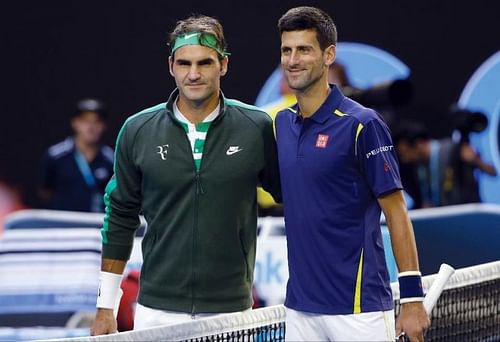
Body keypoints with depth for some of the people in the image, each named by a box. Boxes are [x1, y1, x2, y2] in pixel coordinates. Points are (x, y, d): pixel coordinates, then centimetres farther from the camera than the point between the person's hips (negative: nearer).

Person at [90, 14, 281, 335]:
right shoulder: (137, 131, 3)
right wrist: (105, 307, 8)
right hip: (157, 309, 1)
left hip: (229, 311, -1)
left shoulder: (257, 128, -2)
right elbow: (120, 219, 9)